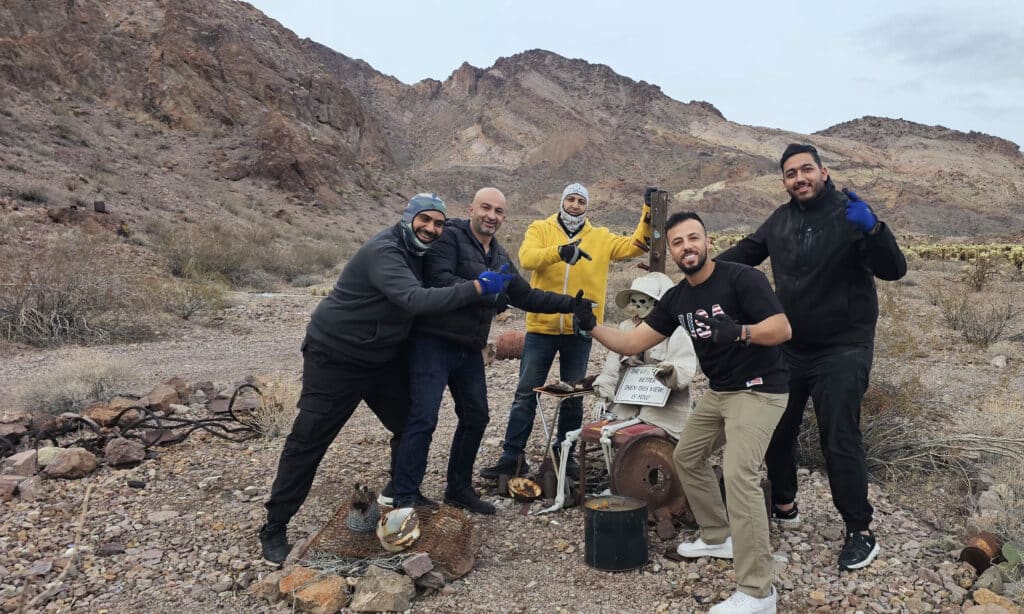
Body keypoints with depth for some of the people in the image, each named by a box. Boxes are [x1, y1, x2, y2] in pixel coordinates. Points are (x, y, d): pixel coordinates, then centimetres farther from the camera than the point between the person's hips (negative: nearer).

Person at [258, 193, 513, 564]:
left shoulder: (417, 254, 5)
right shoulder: (384, 252, -27)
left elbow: (437, 290, 10)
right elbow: (415, 300, -40)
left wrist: (492, 298, -4)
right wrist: (478, 287, -40)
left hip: (384, 358, 9)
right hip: (335, 358, -9)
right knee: (308, 440, -1)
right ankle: (274, 528, 12)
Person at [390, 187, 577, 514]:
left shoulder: (500, 257, 16)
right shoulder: (450, 236, -8)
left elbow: (525, 296, 20)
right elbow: (438, 278, -22)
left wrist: (570, 303, 14)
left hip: (470, 349, 8)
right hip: (434, 340, -8)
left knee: (476, 418, 14)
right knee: (424, 418, -11)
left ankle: (458, 487, 29)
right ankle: (405, 497, -2)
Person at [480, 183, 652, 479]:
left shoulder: (601, 237, 9)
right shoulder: (540, 229, 3)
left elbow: (634, 245, 0)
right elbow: (527, 257, -16)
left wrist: (648, 213, -11)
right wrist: (560, 251, -32)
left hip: (579, 331, 2)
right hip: (541, 326, -1)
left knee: (573, 397, 11)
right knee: (526, 393, 4)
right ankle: (512, 457, 13)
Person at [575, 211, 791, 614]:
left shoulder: (741, 278, -17)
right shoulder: (676, 299, 3)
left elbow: (782, 328, -23)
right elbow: (631, 344, 1)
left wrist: (739, 332, -41)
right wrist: (591, 326, -13)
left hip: (759, 390, -8)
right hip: (718, 391, 9)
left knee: (738, 473, -22)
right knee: (686, 457, 17)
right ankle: (718, 538, 35)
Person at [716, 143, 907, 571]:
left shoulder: (849, 215, -12)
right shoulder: (781, 219, 4)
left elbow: (894, 270, -21)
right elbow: (747, 251, 20)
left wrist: (872, 229, -38)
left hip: (842, 349, -6)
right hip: (790, 347, 6)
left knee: (840, 440, -5)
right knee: (776, 430, 14)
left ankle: (861, 532, 13)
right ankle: (783, 505, 34)